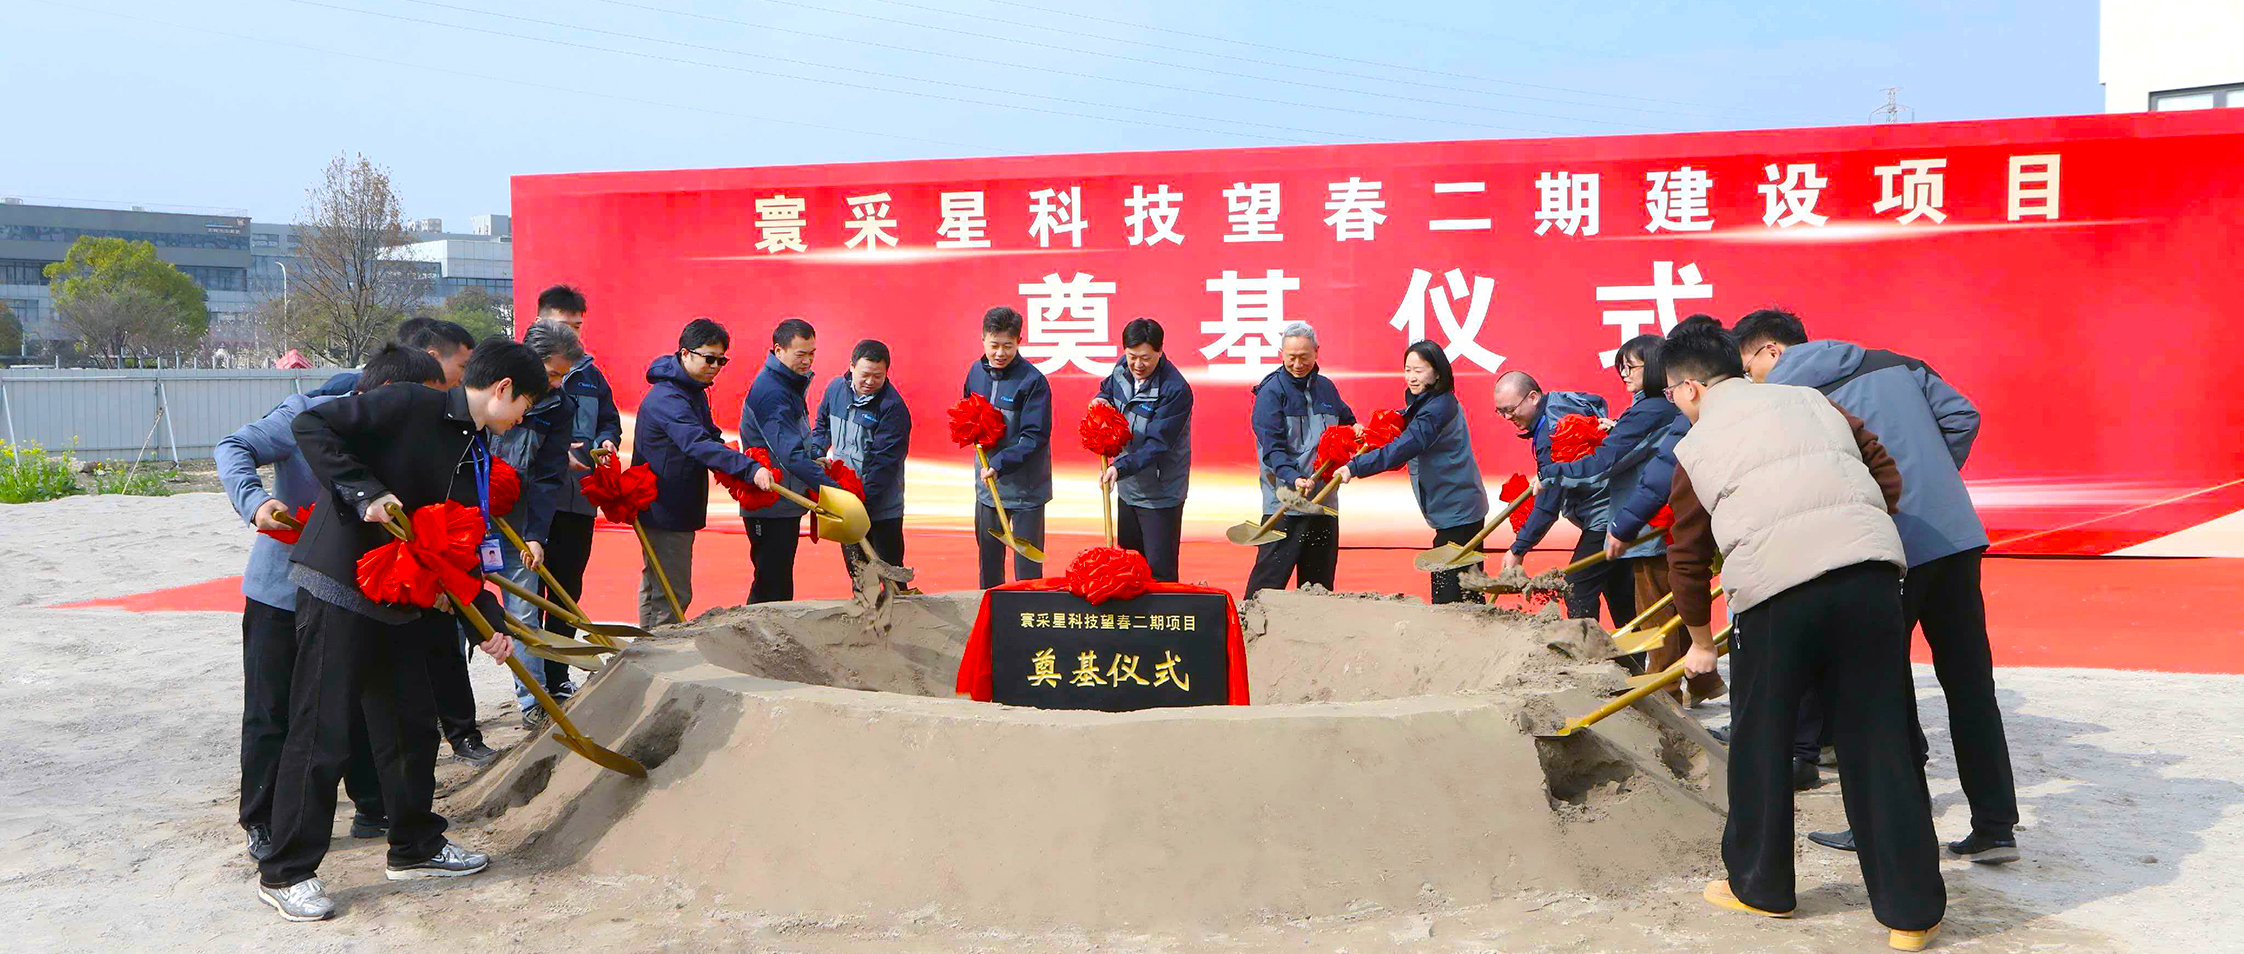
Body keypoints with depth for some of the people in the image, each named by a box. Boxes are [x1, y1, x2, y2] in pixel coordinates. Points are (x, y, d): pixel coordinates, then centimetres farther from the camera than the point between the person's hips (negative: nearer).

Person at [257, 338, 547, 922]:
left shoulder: (477, 453, 12)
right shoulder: (411, 407, -13)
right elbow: (310, 426, -18)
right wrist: (364, 492, -25)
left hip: (398, 604, 9)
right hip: (338, 589, -9)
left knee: (412, 724, 15)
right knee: (322, 733, -3)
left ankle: (415, 846, 31)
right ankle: (286, 873, 10)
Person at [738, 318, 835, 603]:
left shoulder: (792, 384, 12)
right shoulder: (770, 392, -20)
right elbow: (791, 454, -29)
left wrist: (815, 459, 6)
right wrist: (830, 487, -34)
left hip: (787, 503, 10)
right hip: (770, 508, -10)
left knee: (779, 583, 15)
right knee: (772, 588, -7)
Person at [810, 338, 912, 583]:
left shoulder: (892, 406, -17)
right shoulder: (836, 388, 2)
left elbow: (885, 460, -21)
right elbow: (822, 425, 21)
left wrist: (863, 499, -24)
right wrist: (816, 455, 3)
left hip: (881, 506, -6)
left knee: (889, 570, 1)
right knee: (855, 567, 17)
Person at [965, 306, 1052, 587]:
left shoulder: (1032, 381, -17)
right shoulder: (976, 372, 2)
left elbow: (1035, 437, -20)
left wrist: (999, 464, -26)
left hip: (1025, 486, -6)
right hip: (987, 483, 6)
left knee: (1027, 564, 1)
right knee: (988, 555, 19)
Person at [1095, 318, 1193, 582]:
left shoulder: (1175, 390, -25)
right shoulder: (1123, 368, -2)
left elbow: (1157, 445, -28)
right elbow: (1107, 389, 21)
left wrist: (1120, 467, -38)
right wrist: (1103, 400, -2)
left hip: (1160, 494, -8)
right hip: (1128, 488, 8)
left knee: (1159, 570, -5)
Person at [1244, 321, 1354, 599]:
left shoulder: (1326, 388, 13)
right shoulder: (1271, 391, -6)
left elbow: (1347, 422, 28)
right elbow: (1272, 446, -15)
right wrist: (1293, 477, -31)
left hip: (1324, 500, 6)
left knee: (1320, 581, 12)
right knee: (1270, 577, -9)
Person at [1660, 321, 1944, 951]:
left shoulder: (1696, 447, 14)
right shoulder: (1814, 403, 22)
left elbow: (1688, 557, 18)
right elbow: (1888, 479, 20)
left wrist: (1700, 641, 31)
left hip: (1773, 590, -3)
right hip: (1871, 576, 3)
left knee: (1760, 739, 15)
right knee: (1880, 741, 8)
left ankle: (1760, 886, 28)